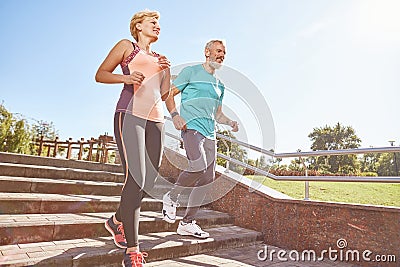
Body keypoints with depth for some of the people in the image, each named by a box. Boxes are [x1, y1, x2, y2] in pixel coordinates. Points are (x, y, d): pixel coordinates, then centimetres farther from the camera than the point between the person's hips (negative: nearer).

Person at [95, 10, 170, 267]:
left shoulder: (158, 58, 27)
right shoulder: (126, 46, 14)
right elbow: (100, 74, 8)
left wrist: (167, 69, 9)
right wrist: (125, 77, -9)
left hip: (156, 120, 6)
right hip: (130, 114, -6)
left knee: (148, 181, 2)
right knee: (136, 178, -17)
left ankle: (117, 221, 27)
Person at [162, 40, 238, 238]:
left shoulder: (219, 85, 25)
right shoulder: (191, 72, 7)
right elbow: (169, 93, 2)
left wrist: (230, 122, 8)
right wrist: (175, 114, -15)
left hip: (210, 133, 7)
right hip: (192, 126, -7)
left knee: (208, 178, 1)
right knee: (199, 165, -28)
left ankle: (187, 223, 12)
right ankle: (171, 196, 0)